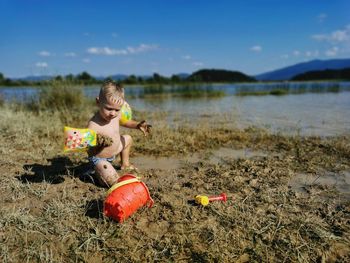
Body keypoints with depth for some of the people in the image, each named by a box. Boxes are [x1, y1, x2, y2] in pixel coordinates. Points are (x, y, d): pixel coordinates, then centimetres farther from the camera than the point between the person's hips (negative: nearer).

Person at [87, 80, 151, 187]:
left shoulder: (116, 115, -13)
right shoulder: (93, 125, -35)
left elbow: (125, 121, 11)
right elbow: (89, 151, -31)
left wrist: (137, 125, -6)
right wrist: (99, 145, -51)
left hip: (114, 149, 8)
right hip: (99, 158, -8)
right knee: (113, 182, -22)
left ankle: (125, 164, 44)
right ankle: (98, 170, 8)